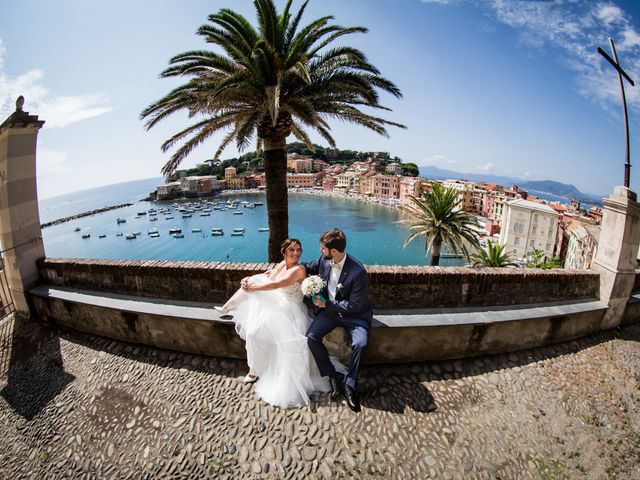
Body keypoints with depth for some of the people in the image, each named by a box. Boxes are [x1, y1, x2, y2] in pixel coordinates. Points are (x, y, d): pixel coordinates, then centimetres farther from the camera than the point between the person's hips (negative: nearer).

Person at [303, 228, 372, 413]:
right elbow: (309, 267, 14)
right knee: (311, 336, -17)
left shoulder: (358, 272, -26)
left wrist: (326, 304, -18)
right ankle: (333, 376, 2)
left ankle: (349, 384, -1)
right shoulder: (324, 260, -9)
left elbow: (354, 305, -21)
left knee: (360, 343, -27)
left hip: (353, 313, -4)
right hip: (329, 309, 5)